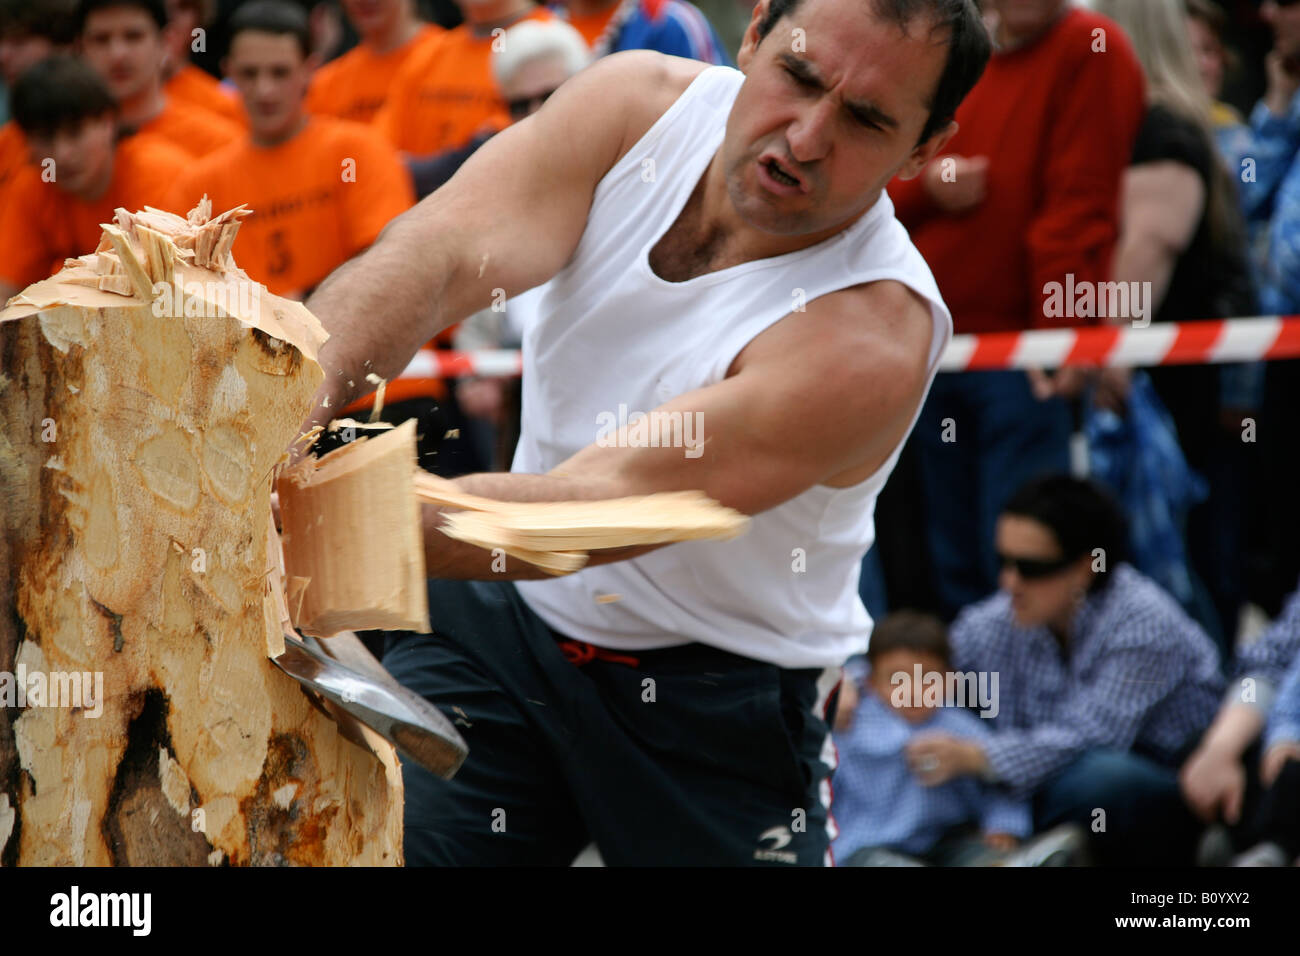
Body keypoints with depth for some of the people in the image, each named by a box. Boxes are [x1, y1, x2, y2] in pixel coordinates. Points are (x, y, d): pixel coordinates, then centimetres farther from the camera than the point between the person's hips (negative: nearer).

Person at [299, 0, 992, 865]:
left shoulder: (873, 334, -28)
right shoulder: (636, 105, -11)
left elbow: (596, 508, -37)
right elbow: (435, 254, -28)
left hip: (717, 702, -3)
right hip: (498, 628, 3)